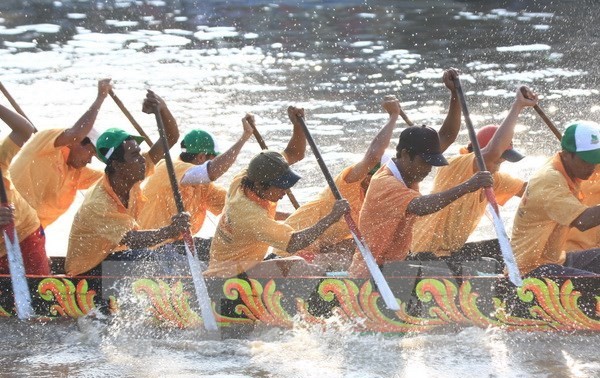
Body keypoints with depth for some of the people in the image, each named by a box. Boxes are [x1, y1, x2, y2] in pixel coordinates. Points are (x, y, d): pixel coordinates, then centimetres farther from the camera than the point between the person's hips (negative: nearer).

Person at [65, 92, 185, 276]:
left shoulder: (131, 177, -6)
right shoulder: (97, 205, -30)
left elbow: (171, 137, -6)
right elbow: (131, 239, -40)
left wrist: (162, 109, -26)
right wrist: (170, 231, -54)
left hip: (113, 256, 8)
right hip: (87, 272, -8)